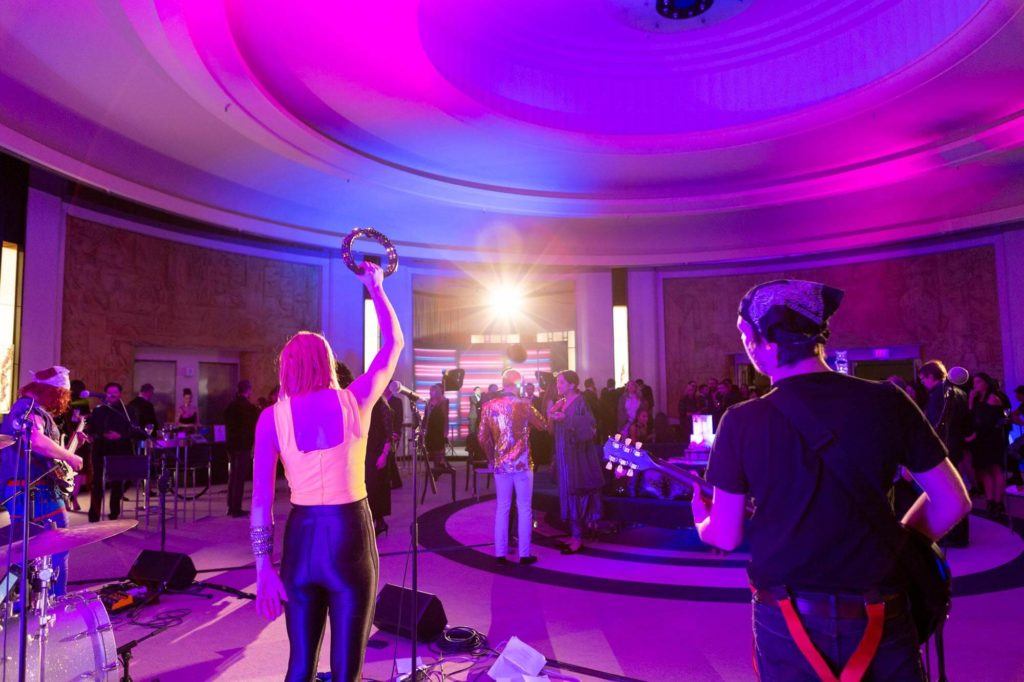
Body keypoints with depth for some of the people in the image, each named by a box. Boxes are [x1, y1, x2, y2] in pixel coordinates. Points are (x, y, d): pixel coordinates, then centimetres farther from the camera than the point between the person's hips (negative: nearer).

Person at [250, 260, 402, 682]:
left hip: (301, 538, 2)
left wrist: (263, 567, 0)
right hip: (351, 536, -2)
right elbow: (394, 344, 8)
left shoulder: (272, 417, -3)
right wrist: (376, 287, 17)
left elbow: (261, 501, -6)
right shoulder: (355, 401, -6)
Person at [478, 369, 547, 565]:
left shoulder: (489, 406, 1)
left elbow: (482, 437, 3)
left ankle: (500, 553, 16)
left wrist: (492, 457, 14)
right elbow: (543, 425, 4)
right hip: (522, 463, -3)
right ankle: (524, 554, 10)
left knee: (502, 508, 12)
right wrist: (529, 407, 18)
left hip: (500, 464, 3)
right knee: (524, 508, 6)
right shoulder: (523, 404, -7)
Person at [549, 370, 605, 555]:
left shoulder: (579, 402, -12)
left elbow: (588, 427, -22)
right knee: (567, 493, 10)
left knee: (575, 493, -4)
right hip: (564, 455, 8)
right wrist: (552, 414, -6)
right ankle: (574, 534, 18)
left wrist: (565, 418, -27)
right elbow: (553, 429, 12)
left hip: (576, 455, -8)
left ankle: (578, 539, 3)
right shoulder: (560, 403, 11)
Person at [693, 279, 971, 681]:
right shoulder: (889, 401, -7)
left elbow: (726, 537, -5)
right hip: (880, 617, 1)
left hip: (789, 621, -1)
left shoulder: (742, 422, -13)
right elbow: (952, 502, 3)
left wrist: (700, 521, 17)